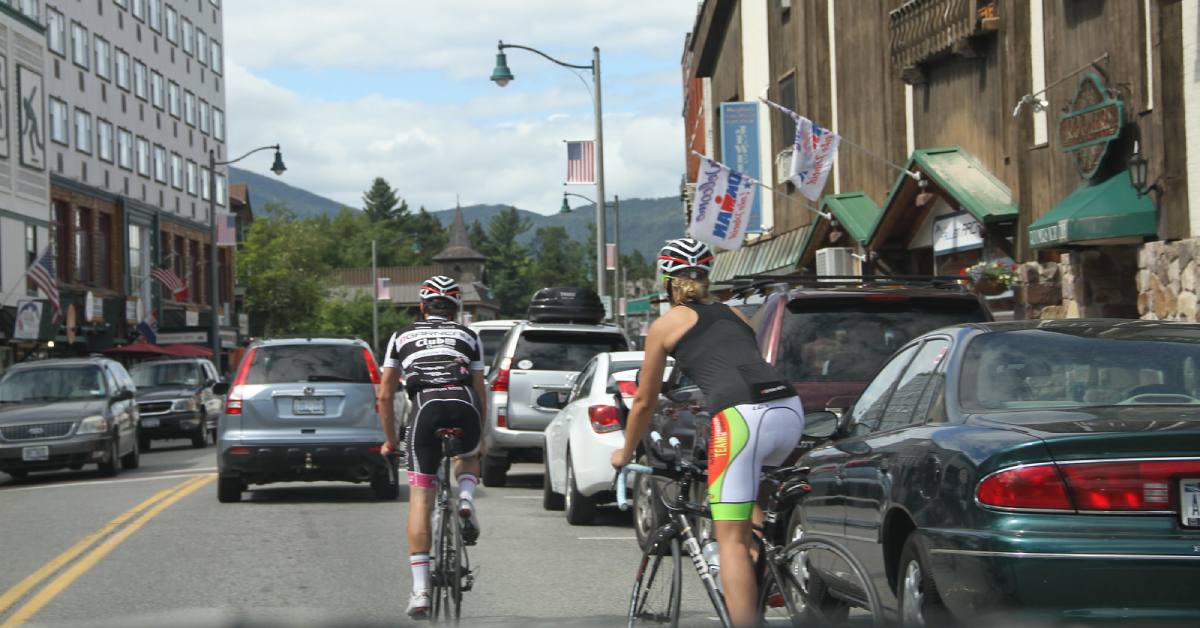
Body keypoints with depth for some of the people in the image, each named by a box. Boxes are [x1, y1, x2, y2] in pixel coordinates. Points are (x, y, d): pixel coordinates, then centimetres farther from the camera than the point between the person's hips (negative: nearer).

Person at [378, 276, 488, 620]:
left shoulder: (402, 337, 26)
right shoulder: (468, 336, 26)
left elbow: (385, 397, 22)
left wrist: (390, 440, 33)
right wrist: (479, 437, 34)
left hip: (426, 409, -1)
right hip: (464, 408, 1)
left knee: (420, 500, 5)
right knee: (467, 457, 36)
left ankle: (420, 591, -2)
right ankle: (466, 499, 3)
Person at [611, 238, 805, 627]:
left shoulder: (667, 324, 16)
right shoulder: (734, 315, 30)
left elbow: (644, 402, 23)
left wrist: (625, 454, 40)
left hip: (742, 417, -6)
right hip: (790, 410, 6)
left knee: (731, 540, -3)